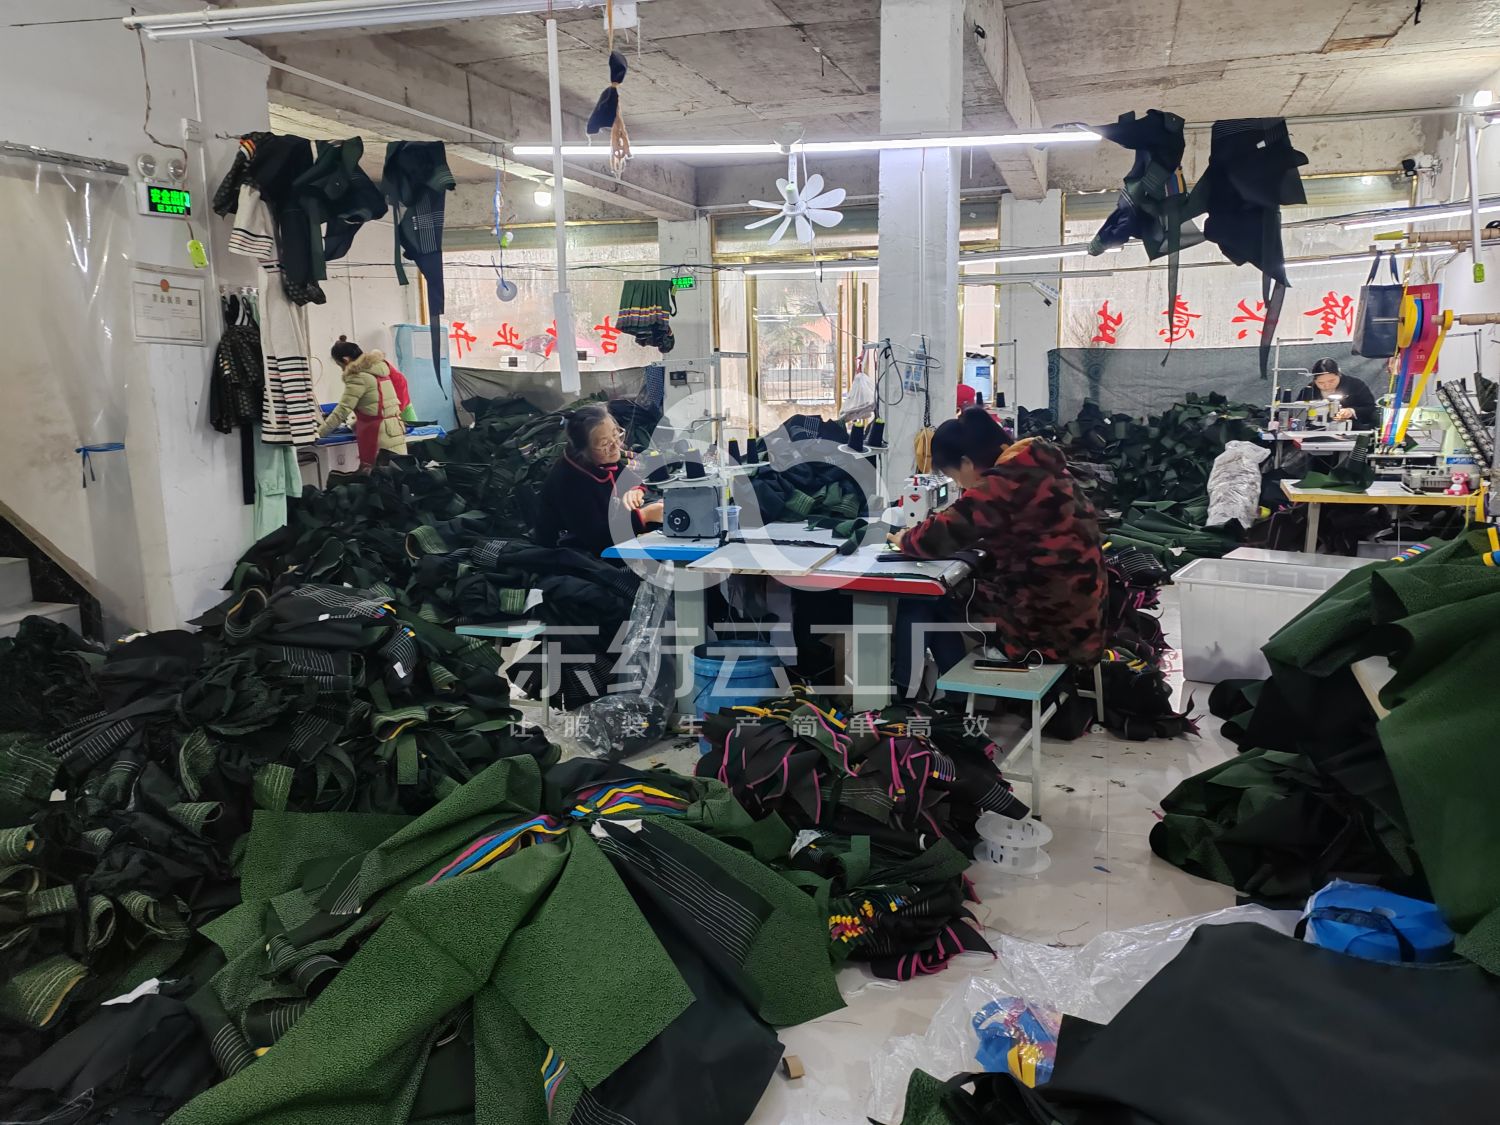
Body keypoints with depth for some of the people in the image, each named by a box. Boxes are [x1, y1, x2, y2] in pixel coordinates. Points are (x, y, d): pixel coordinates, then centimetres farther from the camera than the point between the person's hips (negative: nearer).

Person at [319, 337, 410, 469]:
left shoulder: (359, 376, -11)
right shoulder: (378, 367, 14)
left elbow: (343, 410, -11)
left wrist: (319, 432, -4)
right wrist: (355, 423, 24)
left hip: (380, 439, -9)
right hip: (392, 431, 9)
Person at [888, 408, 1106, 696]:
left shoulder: (1006, 482, -21)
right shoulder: (1037, 467, 7)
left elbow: (938, 537, -18)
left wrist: (905, 539, 4)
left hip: (1047, 626, -9)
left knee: (917, 600, 4)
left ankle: (903, 695, 19)